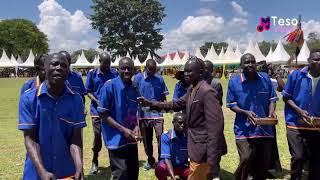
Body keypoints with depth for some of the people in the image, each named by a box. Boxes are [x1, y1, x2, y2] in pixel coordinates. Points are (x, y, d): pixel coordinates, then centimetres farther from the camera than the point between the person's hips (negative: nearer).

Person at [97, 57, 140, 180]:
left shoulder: (134, 88, 4)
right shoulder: (110, 86, -14)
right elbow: (103, 114, -13)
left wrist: (136, 126, -4)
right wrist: (123, 129, -18)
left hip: (131, 139, 6)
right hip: (116, 139, -6)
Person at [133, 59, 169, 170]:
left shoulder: (159, 79, 3)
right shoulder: (138, 78, -1)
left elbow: (163, 97, 7)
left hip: (157, 114, 0)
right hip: (143, 114, 0)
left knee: (160, 138, -6)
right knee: (146, 140, 12)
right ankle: (150, 160, 31)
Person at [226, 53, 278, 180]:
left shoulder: (265, 78, 1)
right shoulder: (234, 81, -6)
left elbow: (272, 98, 9)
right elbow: (231, 105, -4)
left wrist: (272, 111, -11)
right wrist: (245, 113, -20)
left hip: (265, 128, 4)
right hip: (244, 130, -3)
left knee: (264, 162, 14)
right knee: (246, 159, -16)